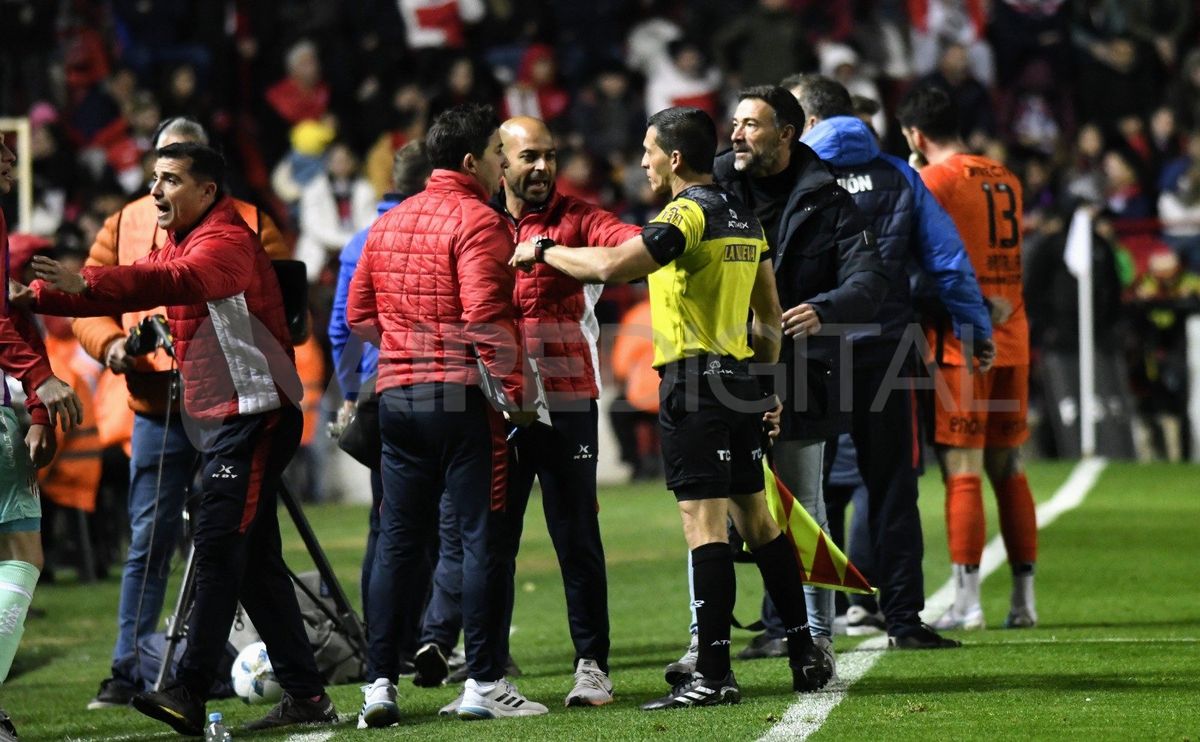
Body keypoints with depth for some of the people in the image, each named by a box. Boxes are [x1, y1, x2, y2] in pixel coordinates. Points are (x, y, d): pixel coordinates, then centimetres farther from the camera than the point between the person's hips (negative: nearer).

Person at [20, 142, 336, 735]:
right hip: (219, 418, 10)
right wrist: (33, 295, 0)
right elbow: (131, 286, 14)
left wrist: (86, 283, -45)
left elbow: (180, 281, -34)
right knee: (255, 562, 9)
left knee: (217, 546, -15)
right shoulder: (178, 242, 18)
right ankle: (305, 696, 12)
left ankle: (189, 692, -20)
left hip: (254, 414, -10)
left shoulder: (226, 240, -14)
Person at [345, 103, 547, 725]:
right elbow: (485, 318, -19)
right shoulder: (477, 223, -10)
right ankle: (484, 683, 0)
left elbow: (359, 315, 15)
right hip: (462, 395, -7)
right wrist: (514, 394, -13)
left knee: (397, 541, 9)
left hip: (397, 394, 7)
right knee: (482, 538, 0)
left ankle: (379, 684, 6)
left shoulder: (387, 223, 12)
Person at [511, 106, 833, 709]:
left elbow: (610, 267, -23)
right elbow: (769, 314, 20)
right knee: (755, 518, 14)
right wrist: (766, 384, 27)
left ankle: (713, 675, -12)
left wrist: (543, 251, -8)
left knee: (704, 522, -10)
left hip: (694, 382, -9)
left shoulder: (688, 213, -13)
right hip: (738, 380, 9)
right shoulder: (742, 217, 14)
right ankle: (805, 656, 15)